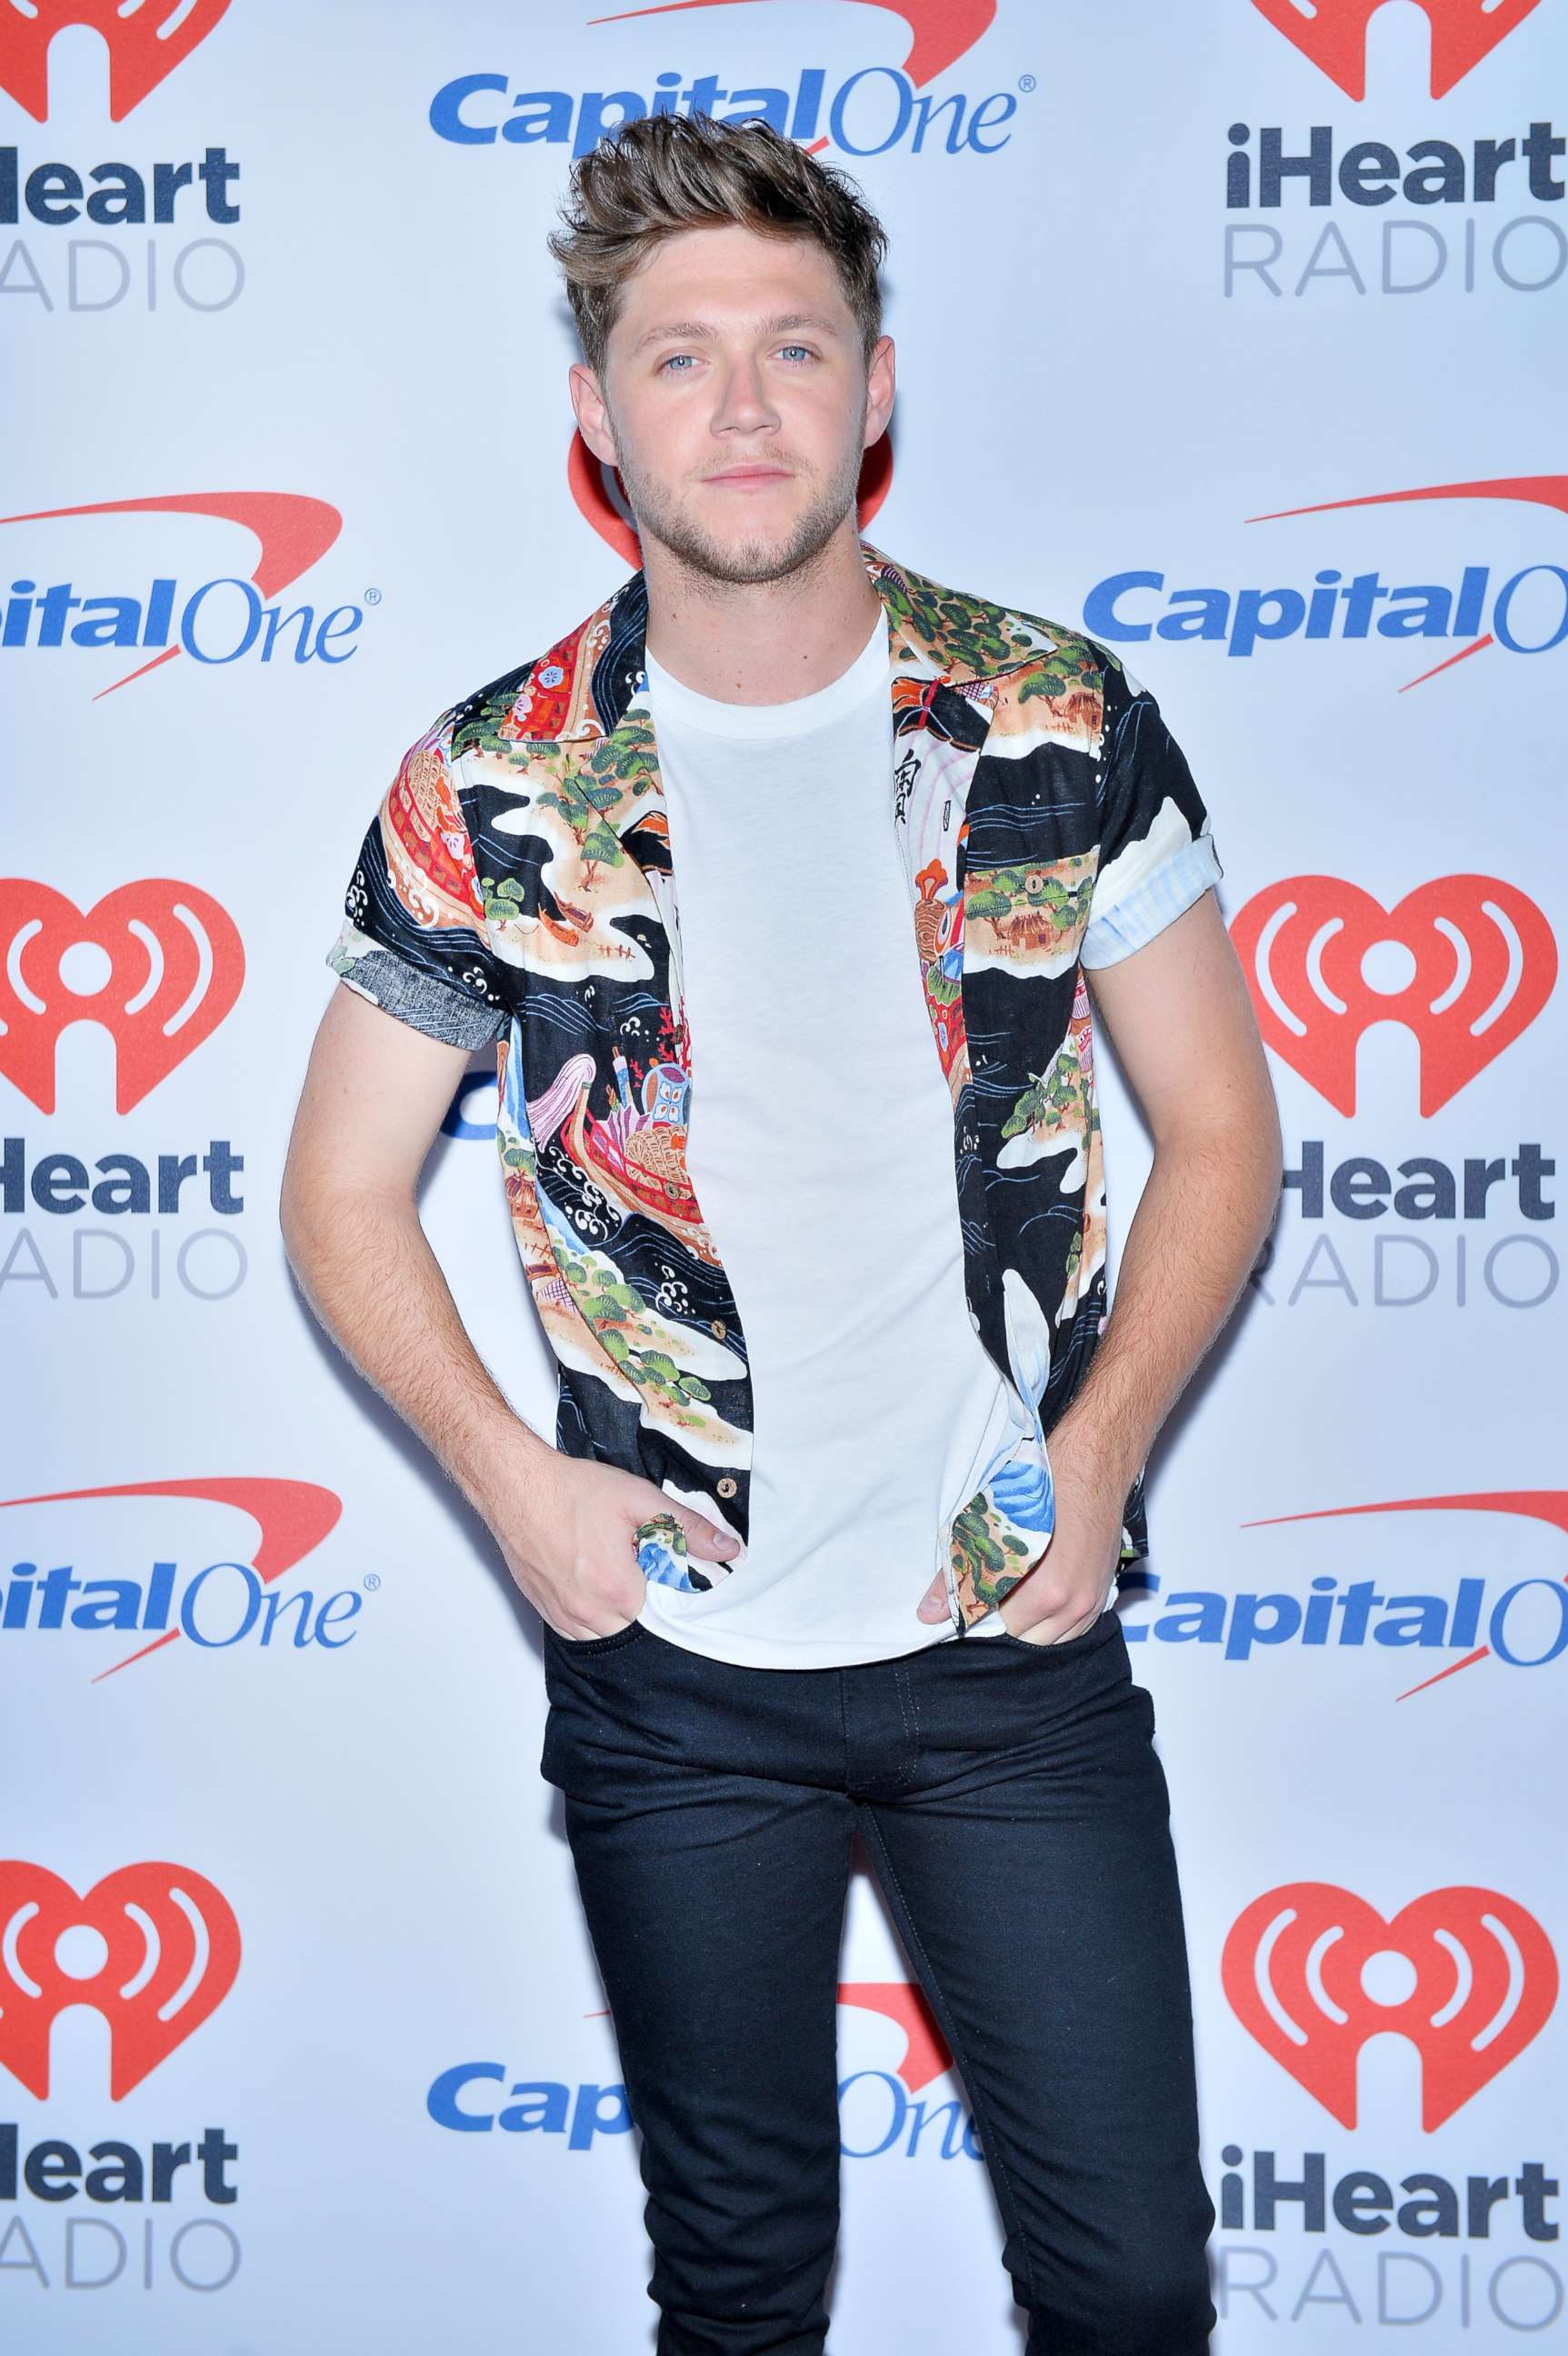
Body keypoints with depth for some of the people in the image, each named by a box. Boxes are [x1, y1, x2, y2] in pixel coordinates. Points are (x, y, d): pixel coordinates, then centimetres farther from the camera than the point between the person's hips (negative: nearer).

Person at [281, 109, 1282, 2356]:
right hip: (678, 1659, 0)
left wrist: (1103, 1447, -9)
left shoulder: (1067, 730, -5)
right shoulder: (488, 795, -6)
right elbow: (341, 1193, 3)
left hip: (1020, 1643, 0)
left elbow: (1220, 1128, 3)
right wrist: (514, 1482, -10)